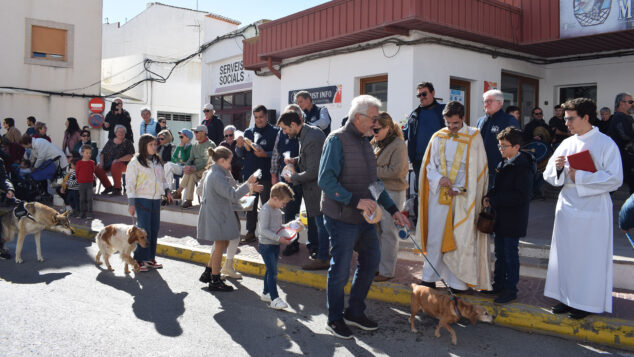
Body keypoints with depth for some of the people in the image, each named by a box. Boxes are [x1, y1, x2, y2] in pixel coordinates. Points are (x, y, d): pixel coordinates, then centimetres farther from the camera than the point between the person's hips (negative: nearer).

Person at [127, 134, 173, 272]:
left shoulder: (157, 160, 13)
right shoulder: (135, 162, -7)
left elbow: (162, 178, 24)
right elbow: (130, 183, -8)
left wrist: (167, 190, 8)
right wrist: (131, 203, -12)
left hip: (156, 199, 6)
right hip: (142, 199, -6)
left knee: (154, 229, 7)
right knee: (144, 230, -7)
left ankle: (150, 258, 17)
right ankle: (139, 260, 3)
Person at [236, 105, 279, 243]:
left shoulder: (274, 132, 0)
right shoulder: (248, 132, 15)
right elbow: (240, 154, 16)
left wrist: (265, 154, -22)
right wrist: (239, 147, -4)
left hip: (266, 176, -5)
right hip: (249, 174, 5)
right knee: (250, 205, 10)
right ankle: (250, 233, 19)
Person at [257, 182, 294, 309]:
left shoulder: (278, 209, 8)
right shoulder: (265, 210, -20)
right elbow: (263, 230, -24)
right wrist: (279, 238, -27)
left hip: (275, 245, 9)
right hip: (266, 245, -9)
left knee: (271, 270, 17)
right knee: (272, 272, -10)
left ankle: (266, 293, 30)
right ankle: (274, 298, -7)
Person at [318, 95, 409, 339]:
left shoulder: (365, 142, 13)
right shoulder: (337, 140, -13)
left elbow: (374, 182, 19)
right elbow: (325, 181, -22)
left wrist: (393, 209, 14)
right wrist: (355, 201, -29)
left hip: (364, 218, 8)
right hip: (342, 218, -8)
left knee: (371, 261, 14)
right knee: (340, 270, 2)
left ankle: (355, 312, 31)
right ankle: (335, 319, 22)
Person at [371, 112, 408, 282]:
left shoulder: (398, 144, -10)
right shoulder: (375, 143, 11)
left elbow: (396, 171, -17)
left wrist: (373, 171, -14)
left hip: (392, 193, -7)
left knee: (388, 232, -1)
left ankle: (387, 271, 8)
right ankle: (376, 265, 24)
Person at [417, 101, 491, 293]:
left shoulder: (474, 137, -1)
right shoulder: (438, 137, 8)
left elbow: (476, 168, -3)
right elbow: (429, 164, 8)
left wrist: (459, 188, -12)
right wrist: (439, 179, -12)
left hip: (462, 196, -3)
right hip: (439, 194, 3)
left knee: (460, 239, 0)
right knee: (434, 236, 6)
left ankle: (458, 282, 10)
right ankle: (429, 277, 17)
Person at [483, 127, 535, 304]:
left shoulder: (522, 167, -18)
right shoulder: (503, 163, 10)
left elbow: (520, 196, -23)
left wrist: (493, 200, -21)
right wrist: (489, 196, 0)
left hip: (513, 220, -9)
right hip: (501, 217, 9)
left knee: (510, 254, 1)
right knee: (500, 253, 17)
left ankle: (510, 289, 13)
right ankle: (498, 285, 30)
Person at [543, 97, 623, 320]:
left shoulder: (605, 144, -6)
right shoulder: (567, 144, 8)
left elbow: (614, 179, -14)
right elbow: (550, 177, 9)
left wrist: (579, 177, -17)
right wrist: (557, 168, -13)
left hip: (593, 211, -5)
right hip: (567, 208, 5)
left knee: (589, 257, 3)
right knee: (566, 254, 9)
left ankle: (587, 303, 16)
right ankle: (567, 298, 21)